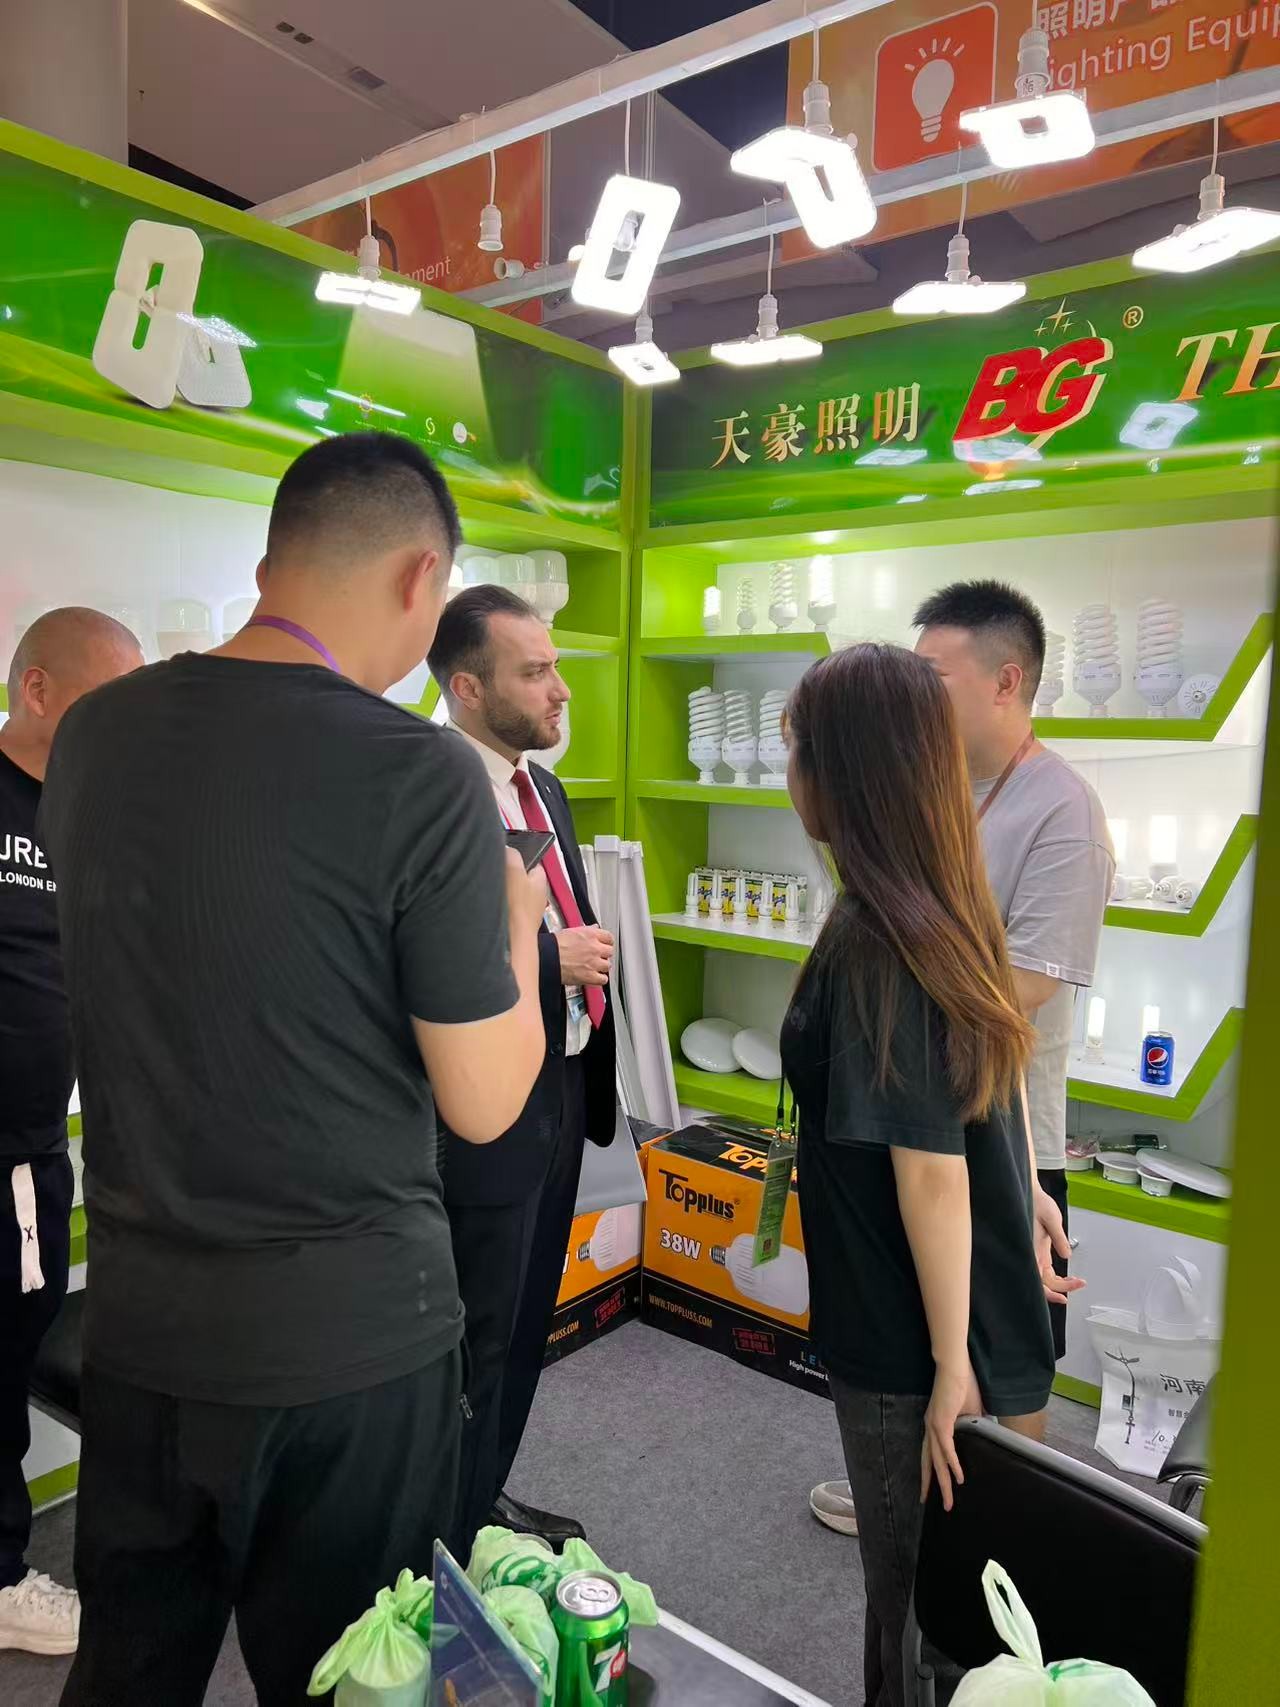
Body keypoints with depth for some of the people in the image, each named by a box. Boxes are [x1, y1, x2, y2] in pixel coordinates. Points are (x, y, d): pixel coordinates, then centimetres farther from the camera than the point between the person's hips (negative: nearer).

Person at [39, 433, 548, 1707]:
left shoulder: (91, 734, -1)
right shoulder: (422, 774, -19)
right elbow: (485, 1106, -13)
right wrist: (517, 922, 3)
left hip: (137, 1321, 5)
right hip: (350, 1337, -5)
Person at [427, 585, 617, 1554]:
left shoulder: (544, 788, 9)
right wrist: (549, 957, -23)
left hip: (562, 1094, 9)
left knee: (525, 1325, 22)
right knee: (478, 1340, 9)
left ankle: (490, 1500, 43)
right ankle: (459, 1546, 31)